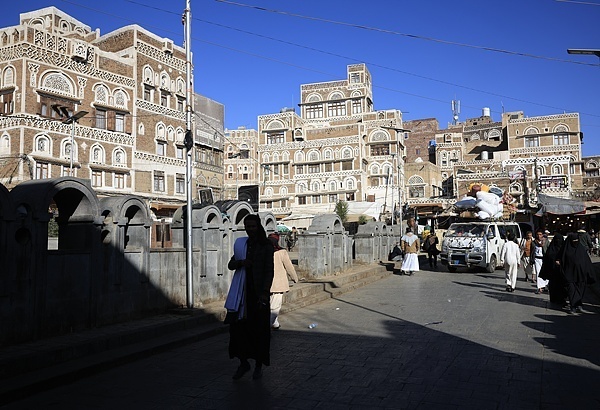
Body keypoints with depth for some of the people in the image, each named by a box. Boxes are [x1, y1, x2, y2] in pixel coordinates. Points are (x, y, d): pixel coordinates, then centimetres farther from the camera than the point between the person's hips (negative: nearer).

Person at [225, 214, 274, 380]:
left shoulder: (266, 246, -3)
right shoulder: (240, 244, 12)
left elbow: (269, 271, -8)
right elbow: (230, 265, 13)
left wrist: (265, 292, -19)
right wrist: (241, 262, -10)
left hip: (258, 292, -4)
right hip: (242, 292, 4)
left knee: (259, 329, 3)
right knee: (238, 326, 0)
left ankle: (259, 365, 18)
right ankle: (243, 363, 18)